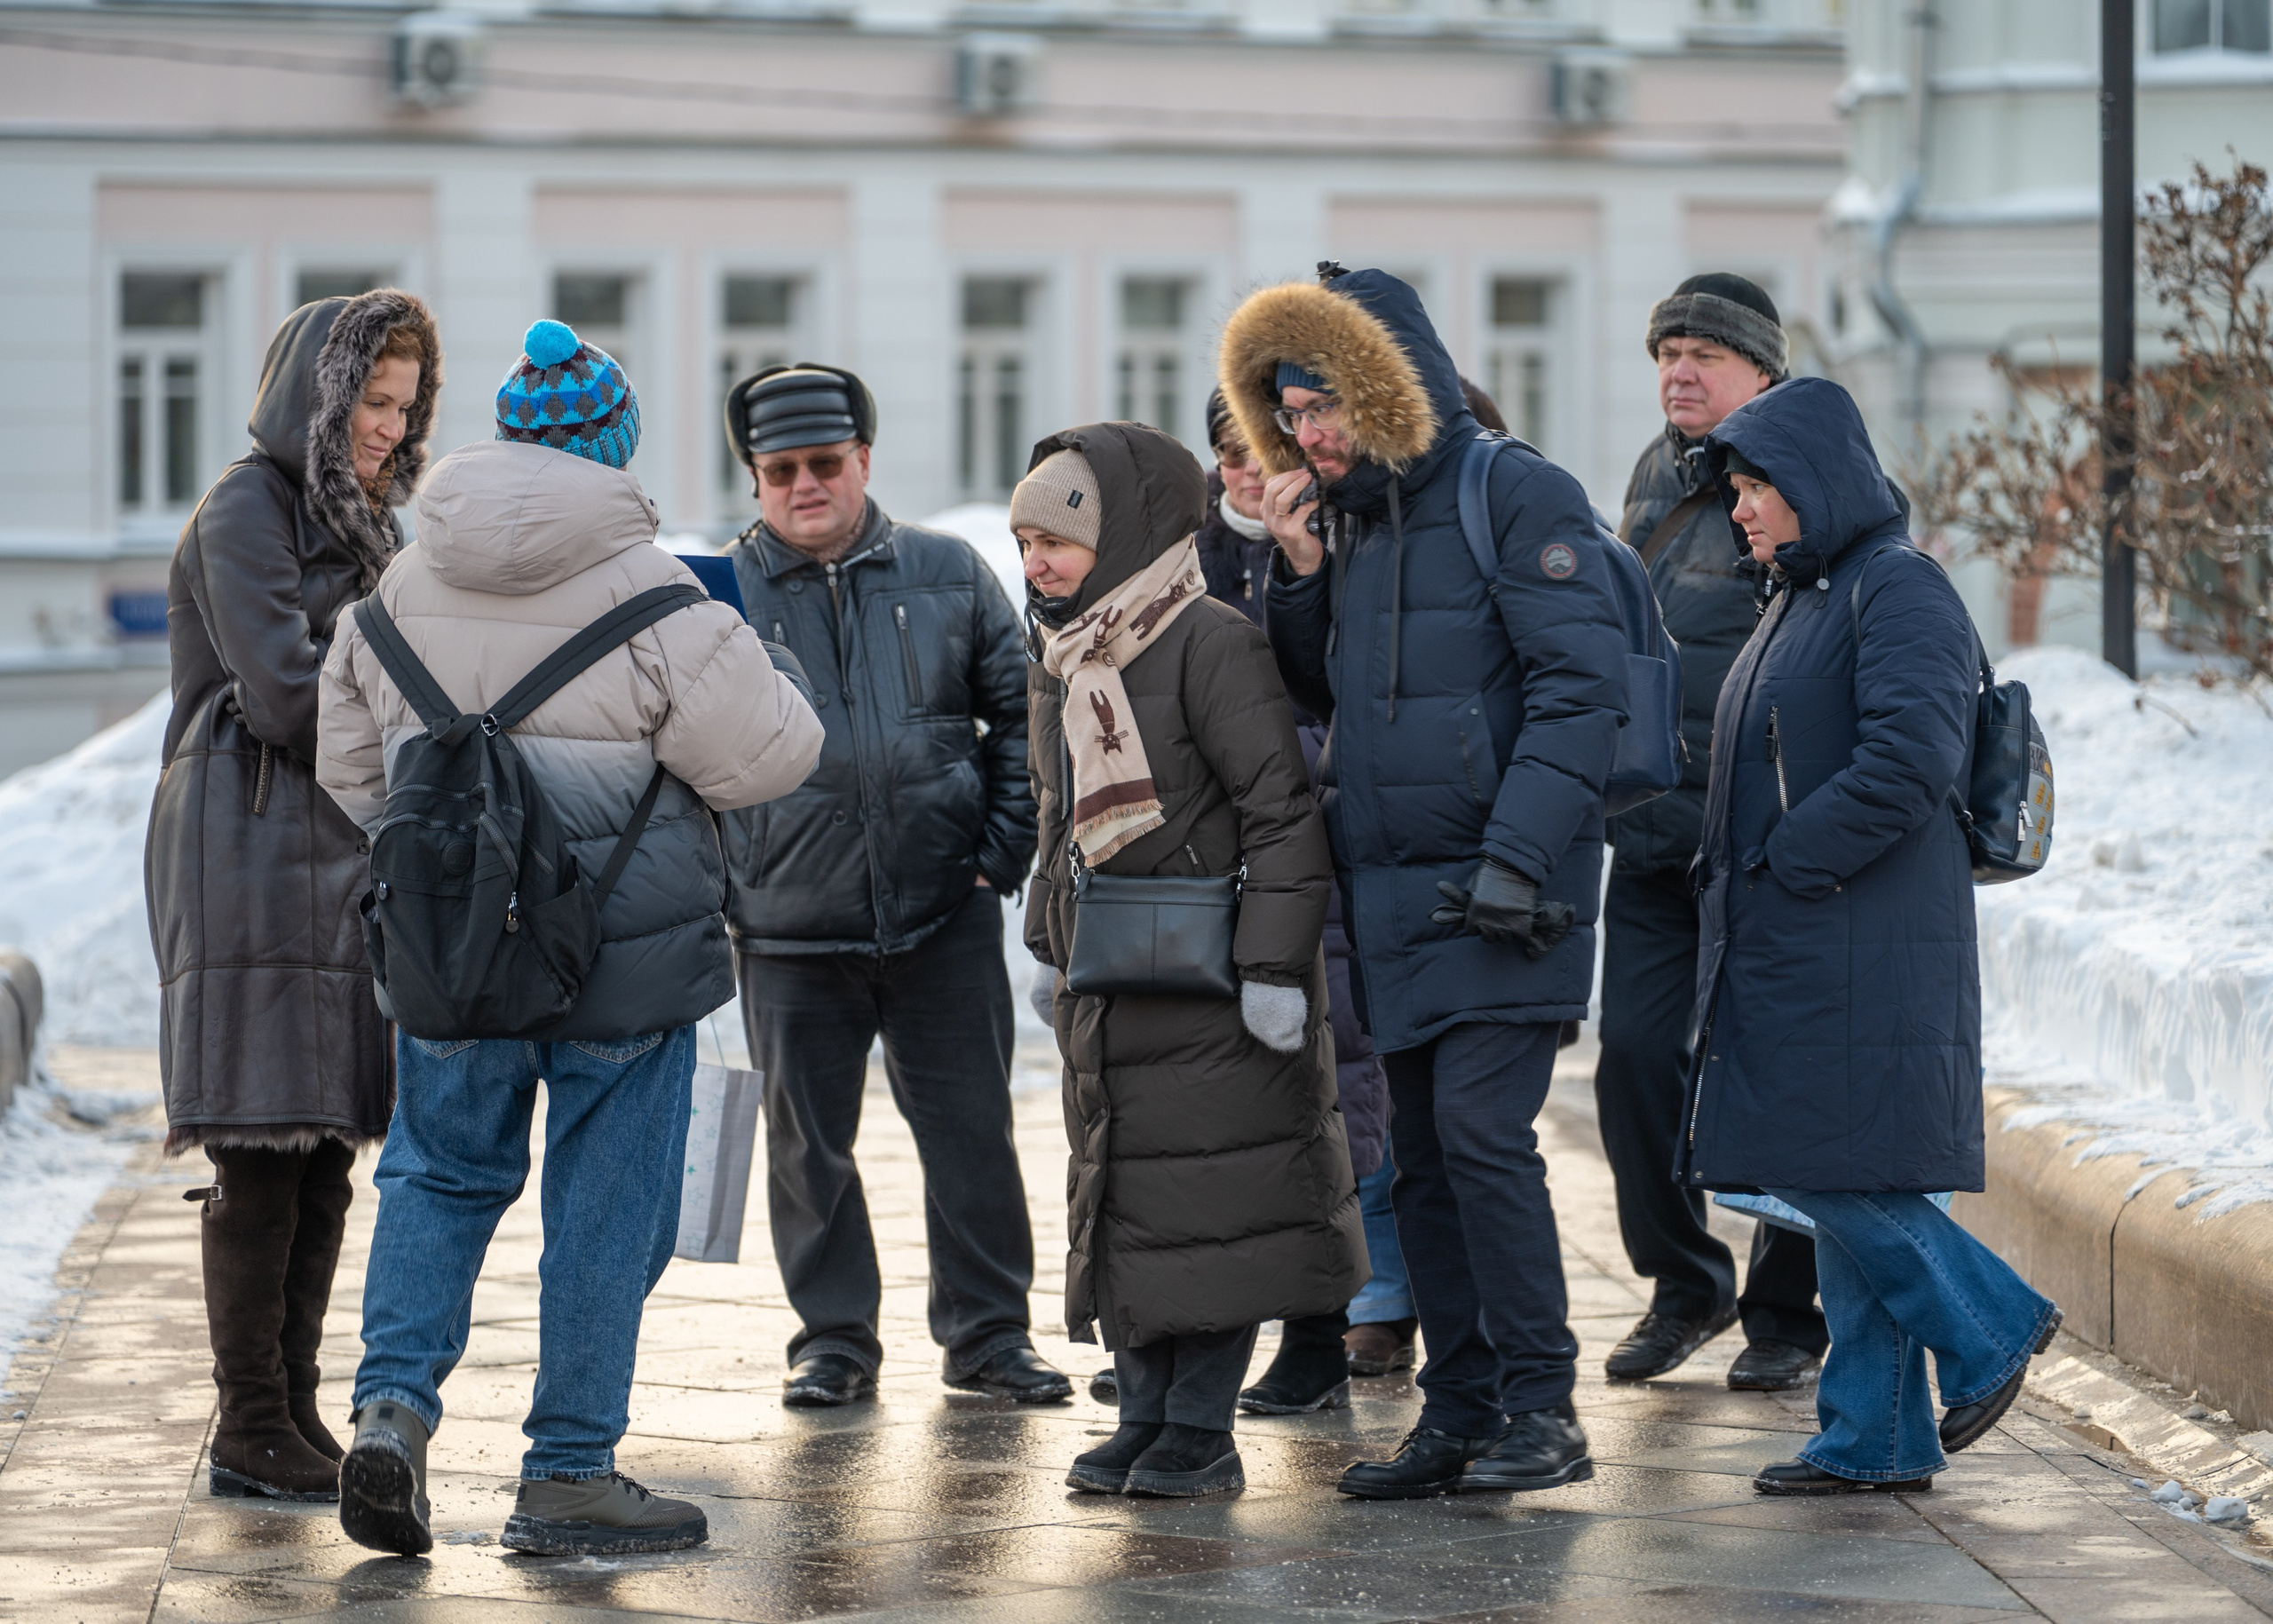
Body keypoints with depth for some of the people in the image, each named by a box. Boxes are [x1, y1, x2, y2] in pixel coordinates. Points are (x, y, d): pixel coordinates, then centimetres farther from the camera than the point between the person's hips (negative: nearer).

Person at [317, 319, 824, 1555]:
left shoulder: (404, 587, 3)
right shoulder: (646, 594, -13)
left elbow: (351, 766, 13)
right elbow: (765, 757, -11)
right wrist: (754, 674, 10)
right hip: (626, 944, -4)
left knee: (440, 1171, 17)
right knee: (607, 1198, 6)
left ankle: (393, 1400, -3)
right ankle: (567, 1475, 10)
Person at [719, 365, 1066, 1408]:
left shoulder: (947, 576, 6)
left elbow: (1019, 710, 11)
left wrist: (1005, 845, 2)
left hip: (944, 908, 1)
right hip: (789, 928, 0)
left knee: (971, 1128, 4)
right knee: (807, 1143, 6)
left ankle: (987, 1333, 15)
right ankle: (833, 1341, 18)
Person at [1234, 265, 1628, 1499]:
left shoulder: (1513, 494, -8)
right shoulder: (1352, 517, 16)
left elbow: (1582, 686, -15)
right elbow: (1319, 698, 22)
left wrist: (1519, 855, -22)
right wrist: (1298, 572, 5)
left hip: (1503, 895, -8)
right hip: (1393, 892, 8)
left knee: (1481, 1129, -14)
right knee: (1423, 1154, 8)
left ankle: (1542, 1409, -7)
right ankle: (1460, 1411, 14)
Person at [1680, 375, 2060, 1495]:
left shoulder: (1897, 590, -10)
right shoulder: (1800, 599, 20)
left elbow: (1912, 757, -22)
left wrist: (1790, 859, -16)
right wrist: (1734, 879, 10)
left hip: (1864, 956, -9)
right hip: (1789, 948, 9)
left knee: (1839, 1175, -12)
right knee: (1837, 1193, 7)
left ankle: (1989, 1330, 5)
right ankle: (1876, 1436, 10)